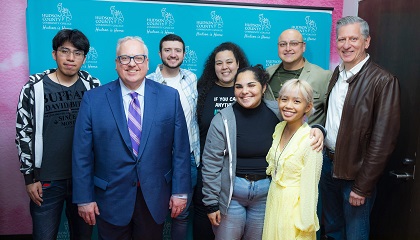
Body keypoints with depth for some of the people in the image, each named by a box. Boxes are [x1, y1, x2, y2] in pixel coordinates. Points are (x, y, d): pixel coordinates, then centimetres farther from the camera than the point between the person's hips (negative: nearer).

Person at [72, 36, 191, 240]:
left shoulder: (170, 97, -4)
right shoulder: (93, 99, -6)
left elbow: (180, 148, -3)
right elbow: (82, 154, -3)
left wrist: (180, 191, -3)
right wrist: (84, 198, -3)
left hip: (155, 198, 1)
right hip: (110, 198, 0)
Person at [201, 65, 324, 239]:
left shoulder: (277, 112, -5)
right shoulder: (223, 119, -12)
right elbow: (211, 164, -8)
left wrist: (316, 129, -8)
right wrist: (211, 202, -5)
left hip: (266, 190, 3)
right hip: (231, 191, -2)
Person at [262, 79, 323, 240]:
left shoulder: (310, 141, -24)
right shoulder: (279, 128, -3)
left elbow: (309, 189, -18)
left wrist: (305, 225, -13)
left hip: (294, 207, -6)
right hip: (273, 201, 6)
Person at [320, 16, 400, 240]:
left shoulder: (383, 81, -16)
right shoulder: (337, 73, 6)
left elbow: (382, 140, -18)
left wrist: (362, 186, -17)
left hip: (355, 172, -6)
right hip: (328, 163, 6)